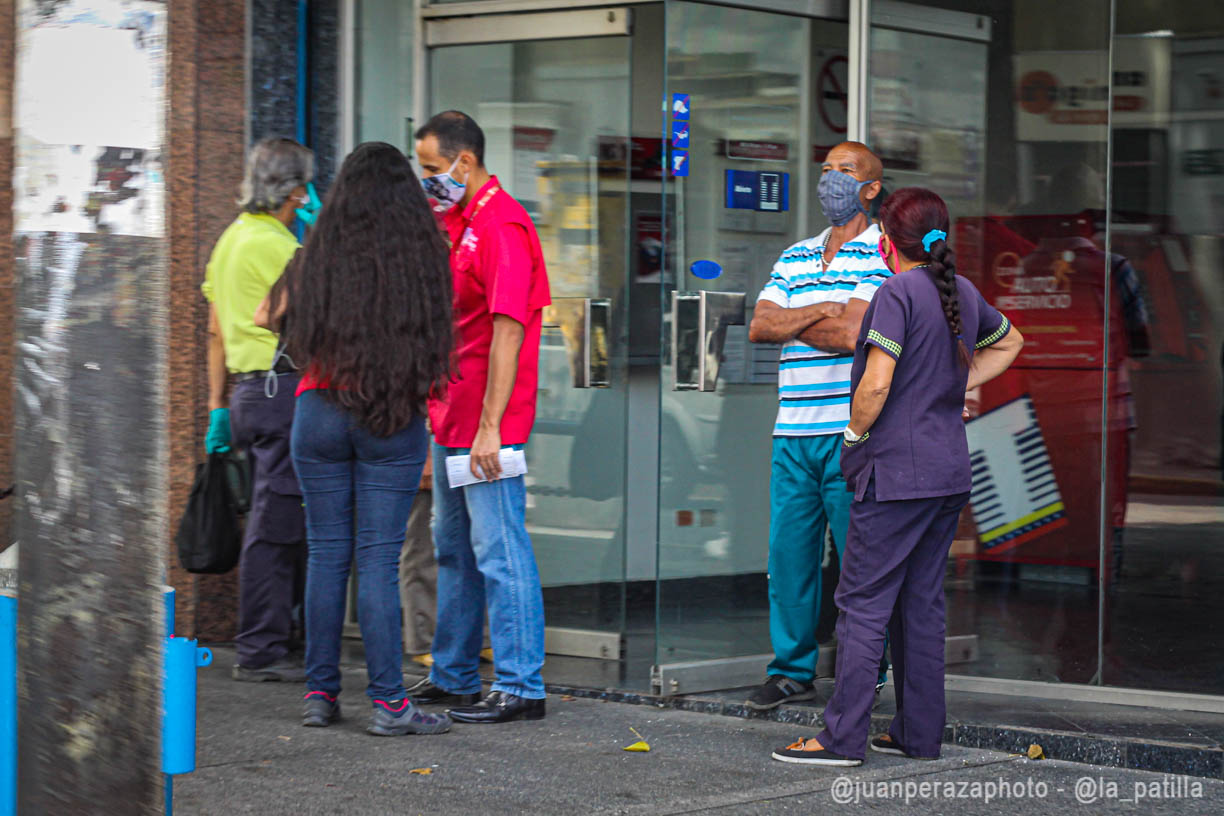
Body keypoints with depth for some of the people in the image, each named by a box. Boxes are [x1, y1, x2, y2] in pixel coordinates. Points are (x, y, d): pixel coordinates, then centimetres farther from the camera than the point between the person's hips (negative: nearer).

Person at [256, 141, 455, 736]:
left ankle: (320, 693, 13)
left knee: (326, 553, 9)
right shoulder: (425, 258, -5)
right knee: (378, 559, -1)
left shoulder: (320, 257, -2)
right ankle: (388, 702, -1)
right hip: (394, 421, -1)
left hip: (320, 413, 1)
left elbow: (267, 317, 12)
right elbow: (438, 340, 5)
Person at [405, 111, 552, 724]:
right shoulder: (455, 222, 16)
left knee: (499, 552, -7)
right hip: (451, 417, 10)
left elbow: (507, 331, -21)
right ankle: (453, 675, 26)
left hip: (486, 424, -10)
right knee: (453, 548, 16)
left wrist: (490, 426, -24)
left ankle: (520, 688, -4)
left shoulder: (501, 226, -15)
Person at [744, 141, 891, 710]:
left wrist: (791, 321, -2)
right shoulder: (794, 258, 18)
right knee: (788, 551, 7)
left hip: (851, 433, -6)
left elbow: (853, 333, -15)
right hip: (793, 431, 6)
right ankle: (792, 670, 16)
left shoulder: (882, 253, -3)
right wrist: (821, 312, -7)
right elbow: (760, 327, 6)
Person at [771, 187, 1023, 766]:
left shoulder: (898, 293, -13)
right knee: (922, 602, 13)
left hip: (897, 473, -8)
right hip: (951, 471, 8)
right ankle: (919, 733, 15)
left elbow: (876, 385, -21)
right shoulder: (964, 293, 10)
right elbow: (1009, 342, 31)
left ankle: (843, 736, -5)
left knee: (863, 602, -4)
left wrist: (854, 435, -4)